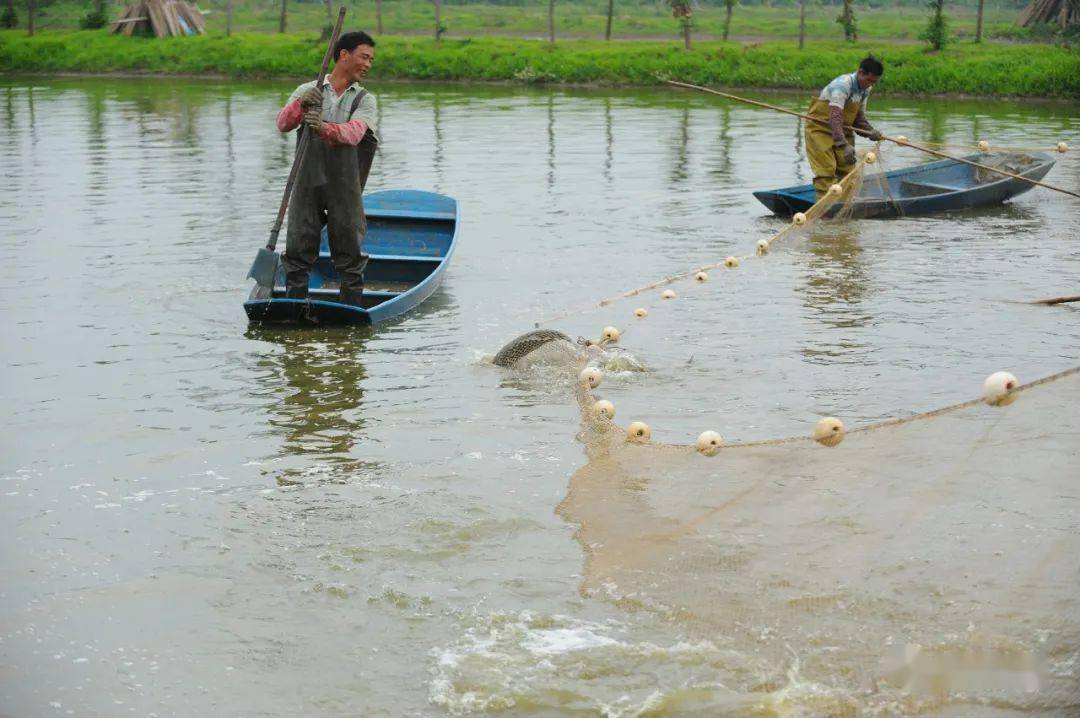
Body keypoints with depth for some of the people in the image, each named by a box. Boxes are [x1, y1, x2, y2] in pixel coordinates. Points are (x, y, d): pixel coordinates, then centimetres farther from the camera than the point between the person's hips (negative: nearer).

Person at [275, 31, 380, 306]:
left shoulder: (365, 100, 8)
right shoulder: (307, 91, 11)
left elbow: (354, 133, -13)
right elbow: (283, 124, -5)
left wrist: (325, 128, -33)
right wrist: (300, 105, -26)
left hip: (344, 184, 0)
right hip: (308, 181, 0)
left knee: (349, 252, 1)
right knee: (298, 249, 1)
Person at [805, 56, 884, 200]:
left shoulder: (865, 90, 0)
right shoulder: (842, 85, -28)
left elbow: (859, 117, 7)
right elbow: (835, 117, -38)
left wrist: (870, 132, -14)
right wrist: (844, 145, -46)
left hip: (842, 131, 8)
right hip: (820, 129, -8)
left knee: (847, 170, 6)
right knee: (826, 171, -15)